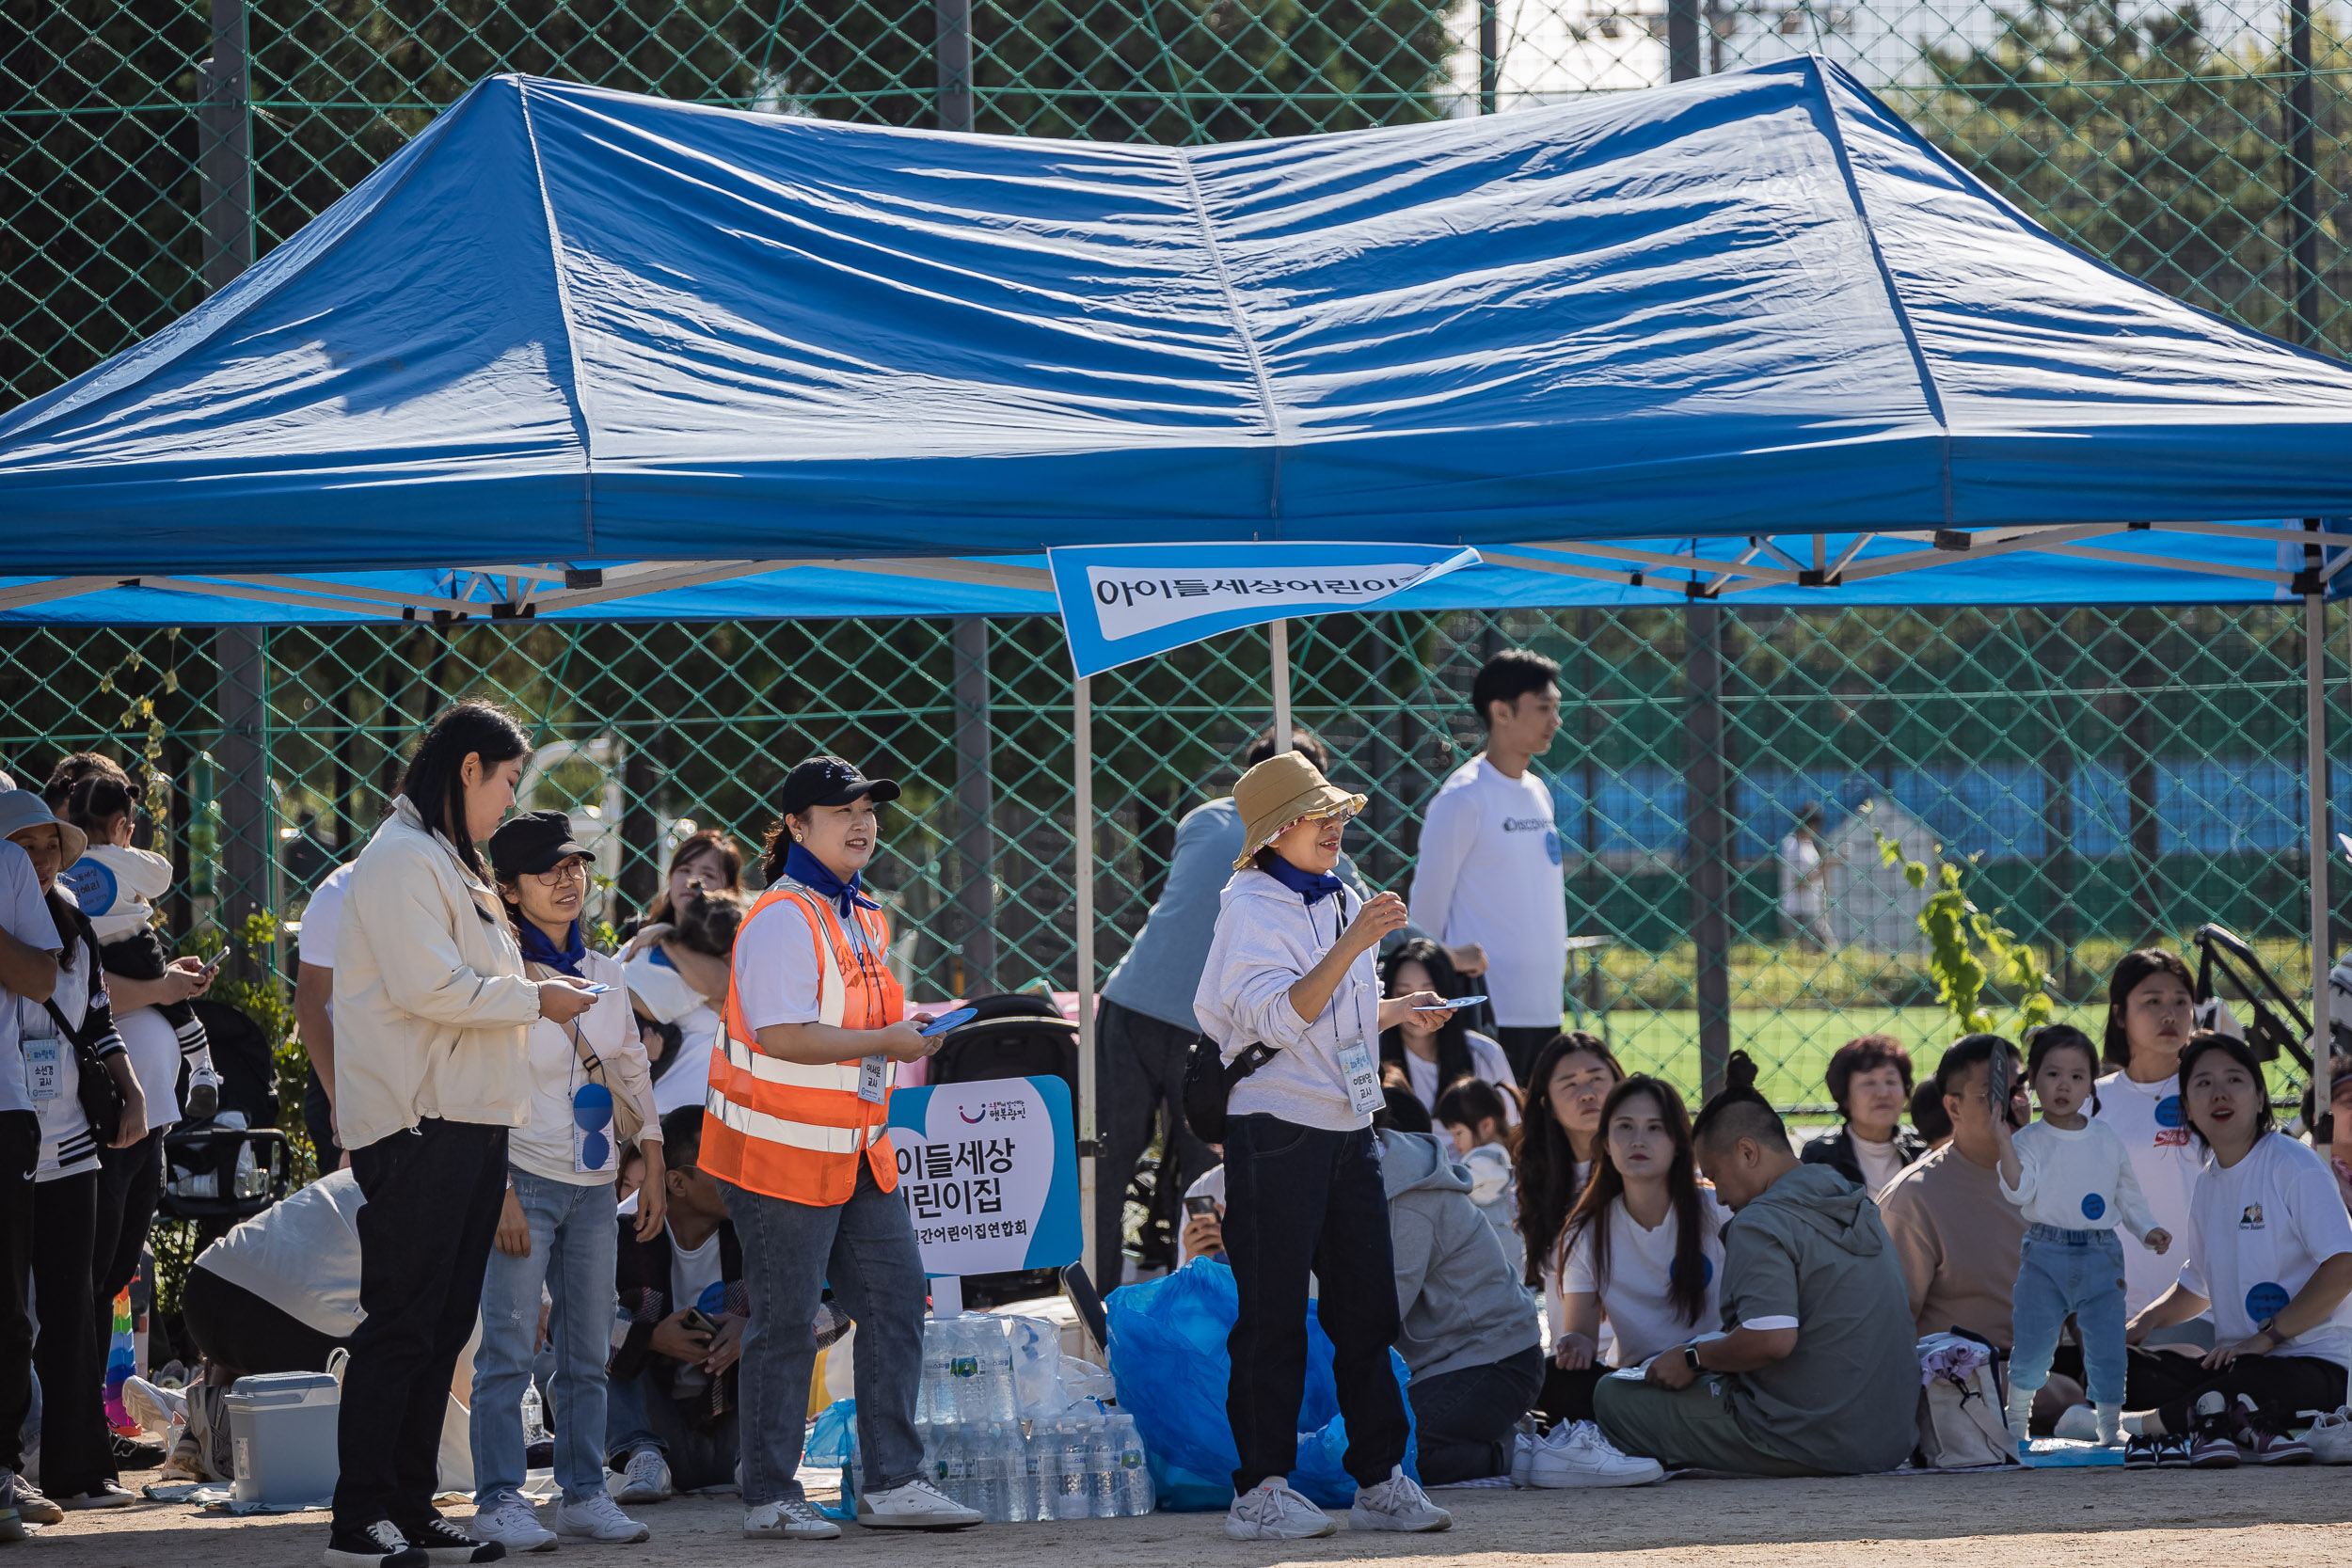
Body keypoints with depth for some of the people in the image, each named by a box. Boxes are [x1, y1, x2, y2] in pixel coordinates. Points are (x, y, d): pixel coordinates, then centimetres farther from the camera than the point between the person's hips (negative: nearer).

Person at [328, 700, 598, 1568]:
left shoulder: (449, 862, 22)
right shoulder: (402, 860, -11)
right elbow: (428, 988, -20)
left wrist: (536, 988, 12)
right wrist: (533, 998, -11)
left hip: (467, 1126, 10)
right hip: (416, 1128, -10)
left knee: (441, 1330, 11)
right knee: (401, 1326, -10)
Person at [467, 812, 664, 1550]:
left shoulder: (604, 974, 11)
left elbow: (632, 1072, 18)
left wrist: (653, 1170, 13)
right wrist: (500, 1193, -16)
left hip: (592, 1184, 6)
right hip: (524, 1177, -6)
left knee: (587, 1352, 8)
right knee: (508, 1347, -9)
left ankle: (584, 1491, 14)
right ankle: (499, 1499, -7)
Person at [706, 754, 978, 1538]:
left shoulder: (865, 919, 13)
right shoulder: (781, 920, -17)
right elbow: (782, 1036, -25)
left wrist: (906, 1031, 7)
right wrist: (888, 1042, -22)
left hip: (856, 1150, 9)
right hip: (781, 1151, -9)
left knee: (896, 1302, 6)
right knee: (785, 1326, -2)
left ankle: (893, 1482, 11)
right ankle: (769, 1497, 6)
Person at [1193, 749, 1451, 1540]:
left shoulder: (1342, 901, 15)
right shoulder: (1251, 906, -9)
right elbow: (1277, 1019, -22)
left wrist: (1397, 1012, 12)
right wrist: (1353, 945, -26)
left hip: (1348, 1127, 7)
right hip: (1275, 1132, -7)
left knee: (1367, 1309, 7)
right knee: (1273, 1317, -4)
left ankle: (1381, 1477, 13)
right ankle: (1260, 1491, -1)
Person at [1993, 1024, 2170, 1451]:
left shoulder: (2107, 1140, 9)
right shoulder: (2029, 1141, -1)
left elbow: (2127, 1194, 17)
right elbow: (2018, 1190, -16)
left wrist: (2148, 1229, 4)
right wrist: (2004, 1142, -25)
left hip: (2102, 1257, 2)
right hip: (2045, 1255, -2)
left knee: (2107, 1348, 1)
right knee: (2032, 1348, 1)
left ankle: (2110, 1428, 13)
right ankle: (2016, 1423, 18)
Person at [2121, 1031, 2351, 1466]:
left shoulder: (2294, 1166, -6)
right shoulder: (2208, 1183, 17)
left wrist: (2267, 1336, -19)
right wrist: (2145, 1321, 9)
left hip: (2312, 1362, -8)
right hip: (2234, 1360, 8)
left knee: (2254, 1381, -43)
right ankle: (2245, 1426, -23)